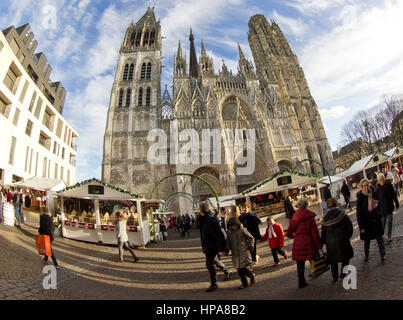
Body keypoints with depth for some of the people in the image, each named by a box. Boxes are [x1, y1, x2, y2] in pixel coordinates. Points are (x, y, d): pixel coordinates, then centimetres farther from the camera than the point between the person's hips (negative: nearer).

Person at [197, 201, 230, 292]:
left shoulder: (210, 219, -29)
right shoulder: (205, 218, 1)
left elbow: (219, 235, -30)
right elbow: (200, 226, 13)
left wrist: (222, 248, -26)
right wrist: (199, 218, -6)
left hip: (211, 246, -10)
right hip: (208, 245, 10)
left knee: (209, 264, 1)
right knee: (215, 260, 25)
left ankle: (213, 284, 17)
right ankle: (227, 272, 44)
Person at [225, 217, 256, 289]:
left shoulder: (242, 230, -12)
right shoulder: (229, 232, 3)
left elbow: (251, 238, -1)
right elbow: (228, 242, 15)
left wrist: (250, 247, -4)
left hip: (244, 253, -5)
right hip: (235, 254, 5)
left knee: (243, 268, -7)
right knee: (239, 270, 8)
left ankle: (252, 275, 23)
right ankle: (244, 283, 26)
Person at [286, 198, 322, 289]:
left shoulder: (294, 218, 6)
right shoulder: (310, 217, -6)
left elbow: (289, 233, 9)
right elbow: (314, 232, -10)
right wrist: (319, 245, -4)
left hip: (297, 243, 3)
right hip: (308, 242, -3)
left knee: (300, 263, 10)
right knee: (312, 261, 17)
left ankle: (301, 282, 15)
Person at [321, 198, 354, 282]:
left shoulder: (325, 218, -4)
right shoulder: (342, 214, -12)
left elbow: (323, 231, 1)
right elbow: (349, 226, -7)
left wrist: (323, 242, 11)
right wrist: (348, 236, 9)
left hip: (330, 241, 2)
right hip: (342, 240, -2)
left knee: (333, 259, 15)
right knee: (345, 256, 20)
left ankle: (335, 276, 22)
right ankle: (343, 273, 21)